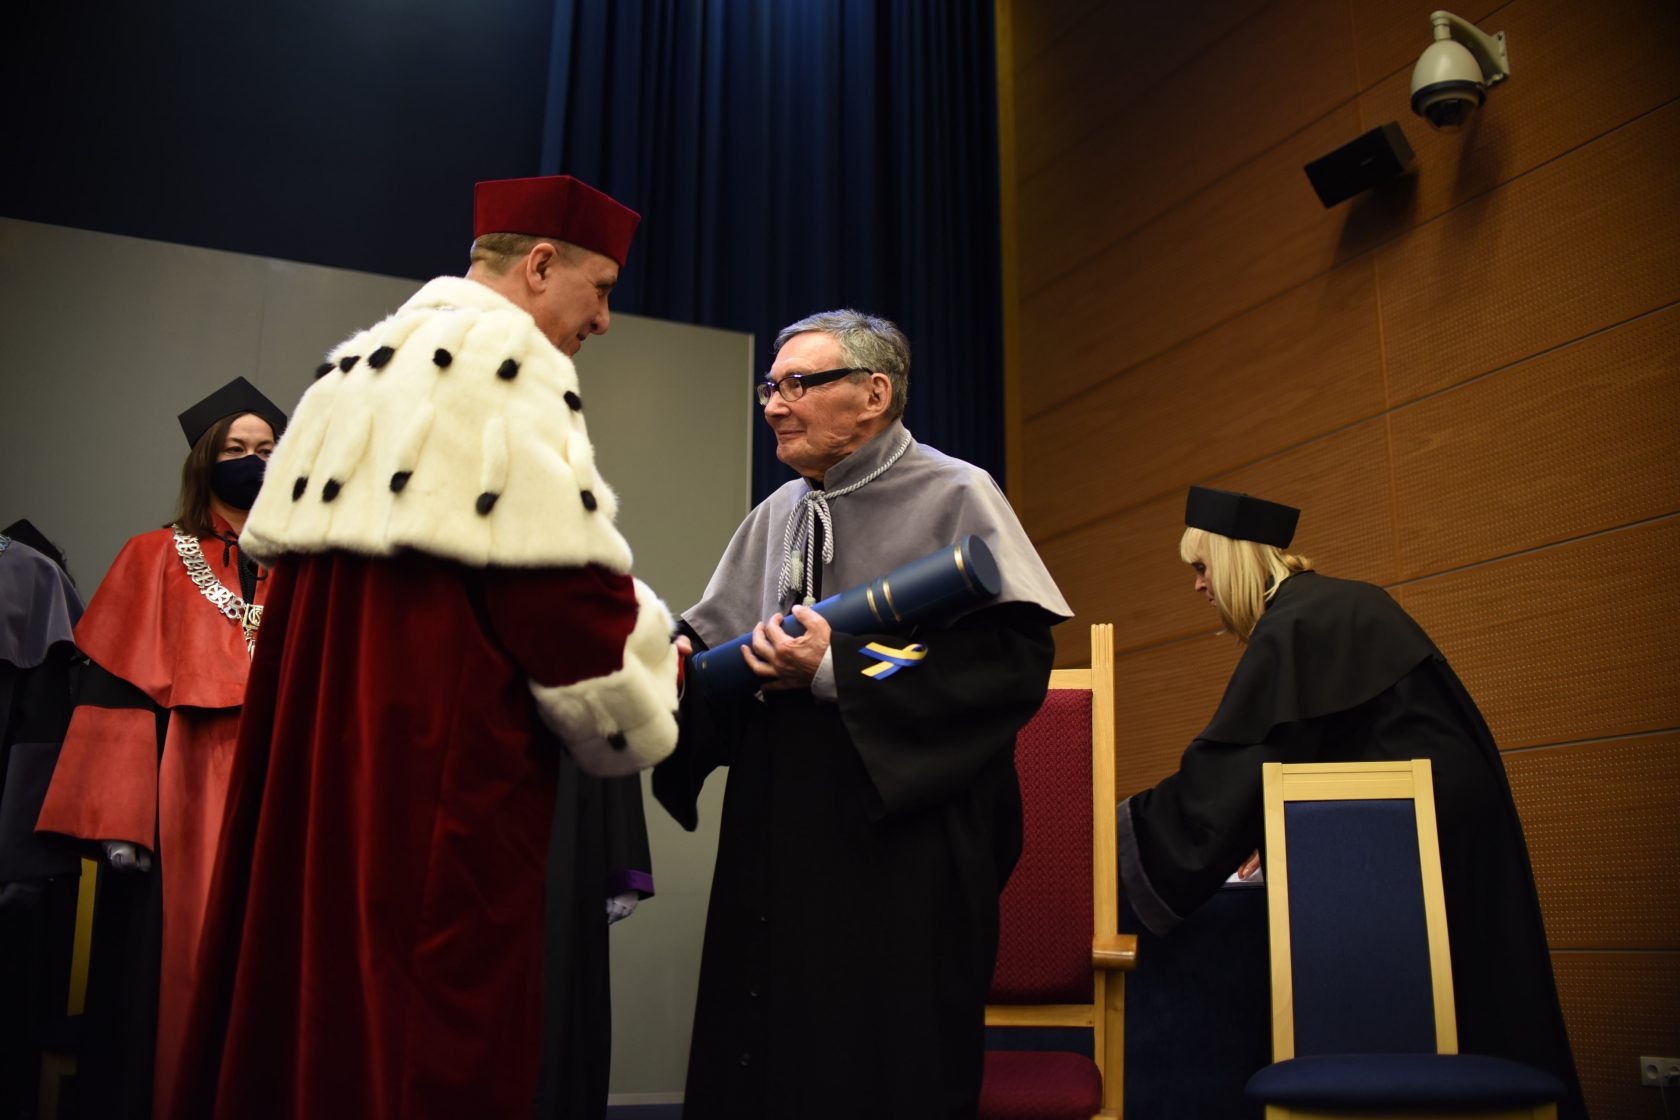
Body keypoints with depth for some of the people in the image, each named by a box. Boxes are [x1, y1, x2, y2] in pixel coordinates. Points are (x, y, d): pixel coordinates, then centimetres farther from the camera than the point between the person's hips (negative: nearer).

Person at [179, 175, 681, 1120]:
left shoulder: (358, 368, 18)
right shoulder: (507, 365, -9)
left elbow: (291, 552, 20)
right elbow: (567, 585, -16)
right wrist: (642, 713, 0)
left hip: (315, 745, 9)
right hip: (445, 760, -9)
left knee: (320, 989, 14)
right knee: (438, 1036, -2)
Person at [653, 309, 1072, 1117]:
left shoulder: (953, 496, -5)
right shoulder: (777, 514, 14)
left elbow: (1016, 659, -16)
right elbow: (717, 645, 16)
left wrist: (834, 672, -18)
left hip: (901, 849, -6)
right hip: (776, 845, 6)